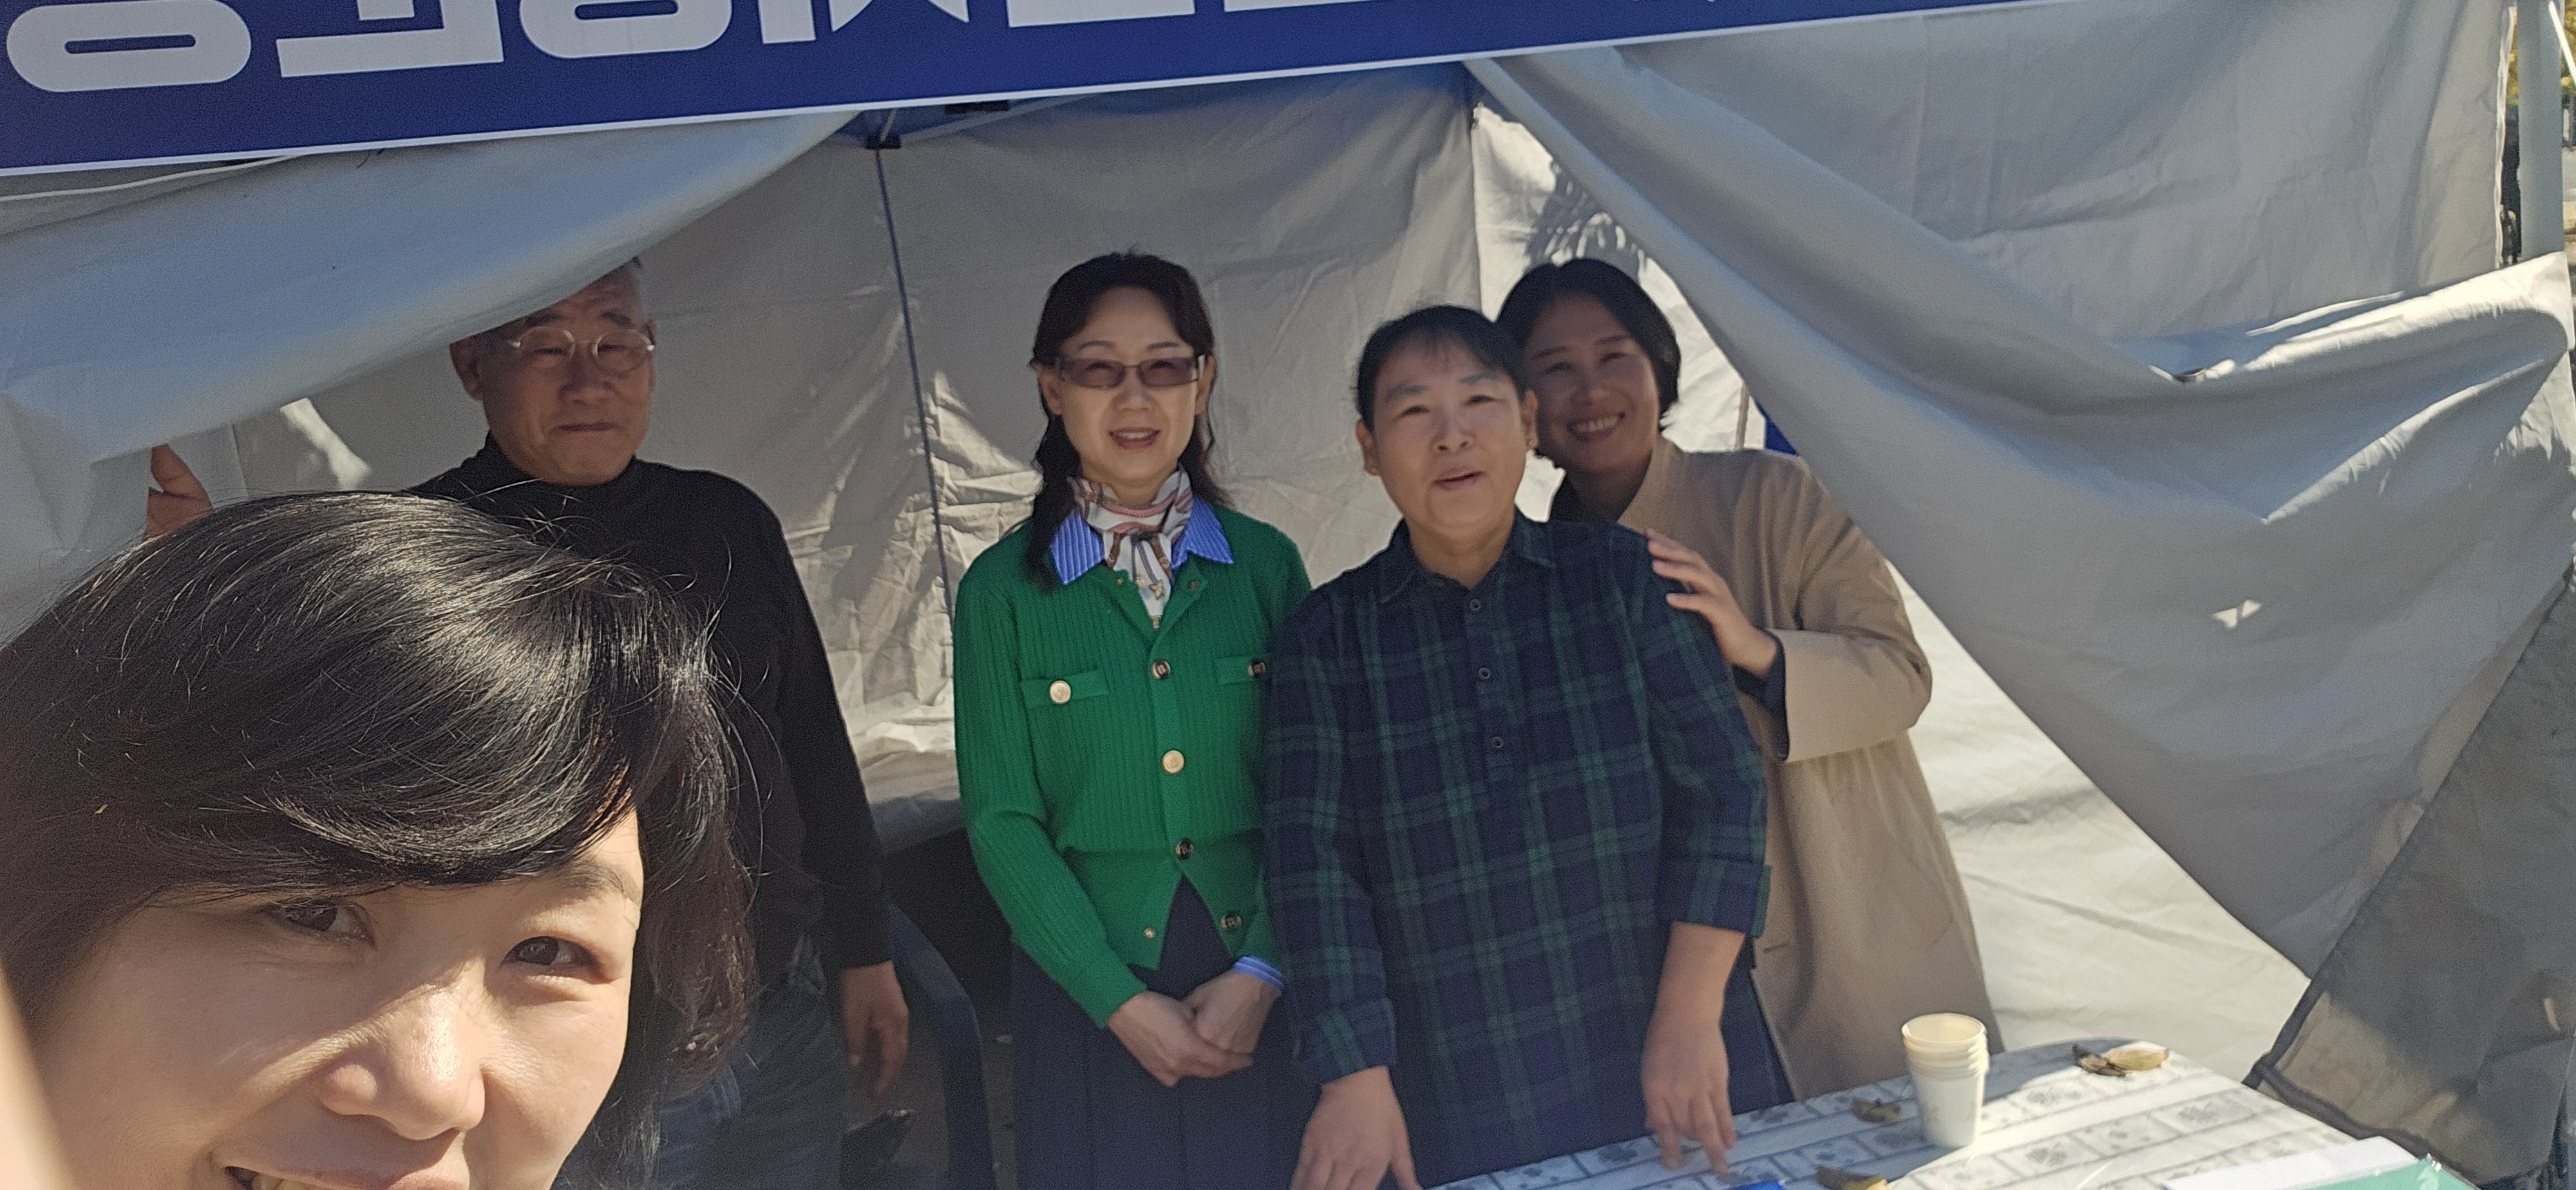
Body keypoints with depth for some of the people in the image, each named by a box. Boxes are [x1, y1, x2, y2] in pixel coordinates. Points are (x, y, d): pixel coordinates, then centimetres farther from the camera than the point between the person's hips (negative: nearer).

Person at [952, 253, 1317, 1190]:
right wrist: (1122, 1001, -11)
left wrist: (1260, 973, -12)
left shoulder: (1266, 565, 1)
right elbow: (1002, 820, -4)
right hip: (1089, 995, -1)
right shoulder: (1003, 588, -2)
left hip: (1263, 993, 1)